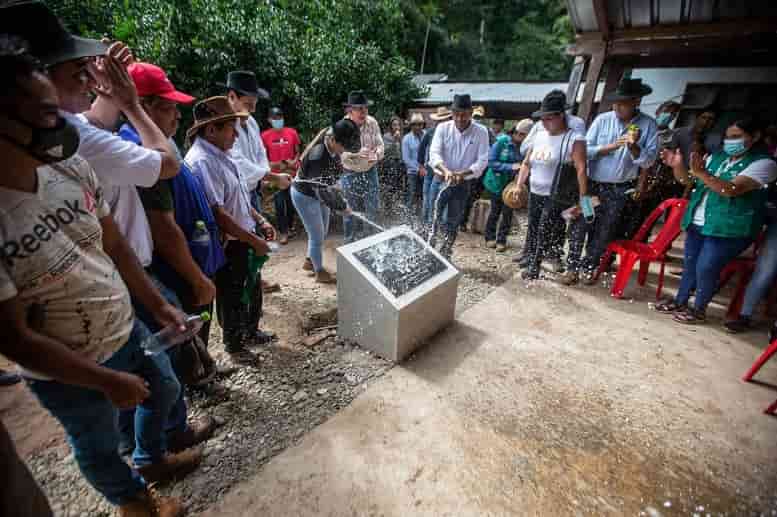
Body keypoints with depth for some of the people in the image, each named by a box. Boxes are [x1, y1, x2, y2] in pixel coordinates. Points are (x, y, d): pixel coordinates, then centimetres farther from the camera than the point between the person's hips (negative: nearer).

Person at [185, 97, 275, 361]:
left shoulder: (220, 154, 8)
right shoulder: (202, 161, -23)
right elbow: (217, 214, -27)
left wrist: (260, 220, 8)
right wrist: (254, 240, -22)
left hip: (245, 240, 9)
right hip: (229, 245, -9)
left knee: (253, 287, 23)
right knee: (232, 296, 11)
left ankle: (251, 332, 45)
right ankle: (234, 344, 34)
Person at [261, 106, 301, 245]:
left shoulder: (292, 132, 2)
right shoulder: (265, 135, -1)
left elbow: (298, 151, 9)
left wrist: (294, 161, -10)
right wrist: (271, 165, -13)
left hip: (292, 173, 2)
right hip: (276, 175, -1)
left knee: (291, 201, 11)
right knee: (279, 204, -2)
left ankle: (290, 226, 30)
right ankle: (283, 232, 6)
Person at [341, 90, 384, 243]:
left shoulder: (372, 123, -8)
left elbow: (380, 145, -5)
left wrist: (376, 155, -29)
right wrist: (356, 153, -40)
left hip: (370, 172, 2)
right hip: (351, 174, -2)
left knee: (372, 210, 9)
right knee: (351, 212, 7)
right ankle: (350, 243, 25)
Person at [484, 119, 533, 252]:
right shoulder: (502, 141, -14)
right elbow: (491, 162, -15)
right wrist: (510, 167, -23)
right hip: (497, 182, -2)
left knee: (508, 212, 4)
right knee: (495, 211, 9)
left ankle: (501, 240, 18)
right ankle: (490, 237, 27)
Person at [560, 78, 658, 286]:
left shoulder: (648, 124, -5)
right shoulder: (602, 120, -5)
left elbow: (649, 161, -9)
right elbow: (585, 150, -8)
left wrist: (634, 146, -25)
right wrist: (611, 147, -20)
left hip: (620, 190, 1)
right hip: (593, 184, 0)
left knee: (603, 232, 10)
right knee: (580, 226, -2)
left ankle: (589, 267, 26)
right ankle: (572, 267, 10)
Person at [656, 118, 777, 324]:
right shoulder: (716, 157, 11)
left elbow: (732, 190, -24)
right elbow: (688, 180, 12)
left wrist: (701, 172, -34)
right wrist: (678, 166, -8)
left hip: (728, 228, -6)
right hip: (697, 222, 6)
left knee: (706, 269, -6)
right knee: (689, 264, 13)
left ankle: (699, 309, 11)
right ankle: (680, 302, 26)